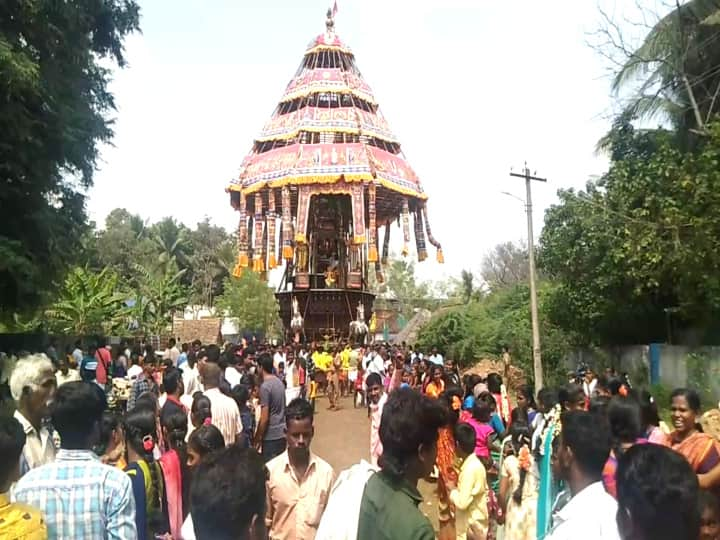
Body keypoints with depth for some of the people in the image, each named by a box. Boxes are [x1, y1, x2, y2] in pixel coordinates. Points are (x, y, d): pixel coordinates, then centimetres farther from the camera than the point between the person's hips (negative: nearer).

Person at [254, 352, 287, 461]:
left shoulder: (265, 386, -16)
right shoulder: (279, 382, 7)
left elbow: (264, 418, -17)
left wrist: (258, 437, -8)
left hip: (271, 435, -8)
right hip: (282, 432, 8)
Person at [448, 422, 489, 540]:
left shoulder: (470, 468, -25)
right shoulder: (472, 463, 4)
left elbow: (462, 502, -26)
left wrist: (452, 489, -11)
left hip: (472, 524, -9)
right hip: (471, 521, 9)